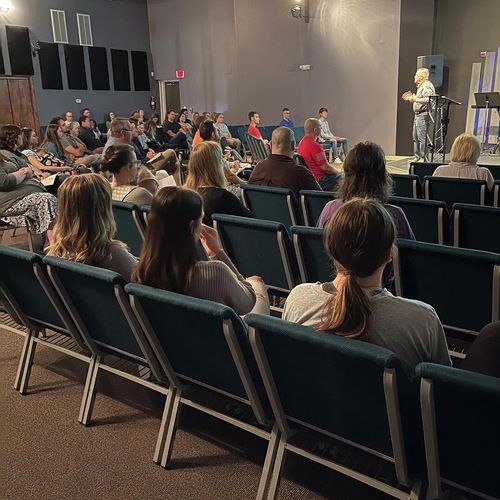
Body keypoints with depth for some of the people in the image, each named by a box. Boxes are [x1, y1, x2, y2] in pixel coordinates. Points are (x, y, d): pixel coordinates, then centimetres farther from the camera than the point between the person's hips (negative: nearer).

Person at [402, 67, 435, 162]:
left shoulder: (427, 86, -12)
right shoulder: (420, 86, 21)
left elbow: (428, 100, -25)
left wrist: (416, 99, -21)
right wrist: (411, 98, 16)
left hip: (423, 115, -11)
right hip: (418, 115, 11)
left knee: (422, 138, -11)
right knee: (416, 137, 13)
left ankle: (424, 158, -8)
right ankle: (417, 157, 19)